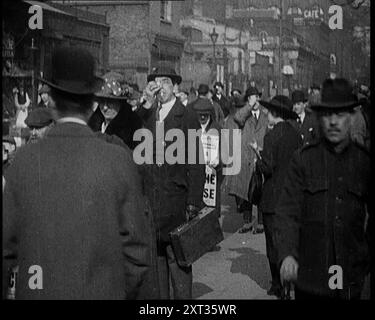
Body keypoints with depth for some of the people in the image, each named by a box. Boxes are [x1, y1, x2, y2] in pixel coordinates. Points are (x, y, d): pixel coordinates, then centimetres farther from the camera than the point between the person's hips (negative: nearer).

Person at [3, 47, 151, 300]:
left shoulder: (24, 160, -8)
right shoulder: (119, 160, -10)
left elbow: (6, 243, -2)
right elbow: (136, 247, -6)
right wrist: (128, 293, 9)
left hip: (35, 291, 1)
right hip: (103, 291, -1)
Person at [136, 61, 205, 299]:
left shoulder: (186, 116, -3)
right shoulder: (145, 114, 11)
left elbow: (196, 163, -5)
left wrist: (193, 204, -11)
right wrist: (147, 104, -13)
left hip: (176, 201, -4)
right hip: (149, 198, 4)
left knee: (178, 259, 0)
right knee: (155, 256, 12)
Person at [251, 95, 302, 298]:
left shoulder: (272, 136, -15)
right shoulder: (296, 135, 4)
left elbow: (267, 168, -17)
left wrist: (258, 153, -1)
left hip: (274, 198, -6)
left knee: (274, 243, 3)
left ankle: (279, 286, 9)